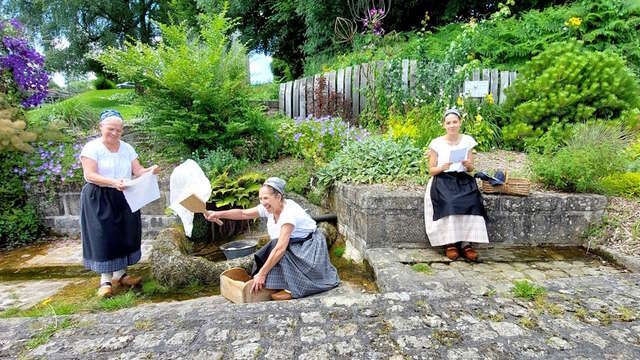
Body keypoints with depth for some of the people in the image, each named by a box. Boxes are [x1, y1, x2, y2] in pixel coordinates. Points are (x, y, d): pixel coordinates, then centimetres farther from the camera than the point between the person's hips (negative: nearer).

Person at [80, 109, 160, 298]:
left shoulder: (127, 148, 8)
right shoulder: (92, 147, -6)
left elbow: (138, 170, 1)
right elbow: (90, 175, -17)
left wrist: (150, 171, -22)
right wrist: (113, 182, -32)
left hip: (124, 198, 5)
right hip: (99, 199, -4)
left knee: (125, 234, 6)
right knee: (103, 236, -4)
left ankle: (120, 274, 20)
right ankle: (105, 279, 6)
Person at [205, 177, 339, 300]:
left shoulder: (289, 212, -32)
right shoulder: (269, 208, -9)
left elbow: (280, 248, -36)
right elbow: (243, 213, -5)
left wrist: (262, 274, -34)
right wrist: (219, 214, -17)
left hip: (310, 246, -8)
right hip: (294, 245, 8)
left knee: (280, 252, -28)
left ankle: (292, 289, -16)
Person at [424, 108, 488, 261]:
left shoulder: (467, 141, 9)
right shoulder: (436, 143, 1)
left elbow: (471, 168, 14)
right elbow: (431, 170, 3)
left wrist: (468, 165, -10)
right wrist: (442, 167, -18)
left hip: (462, 179, 3)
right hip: (442, 180, -2)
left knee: (471, 201, -28)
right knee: (449, 202, -33)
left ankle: (466, 243, -22)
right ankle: (449, 243, -21)